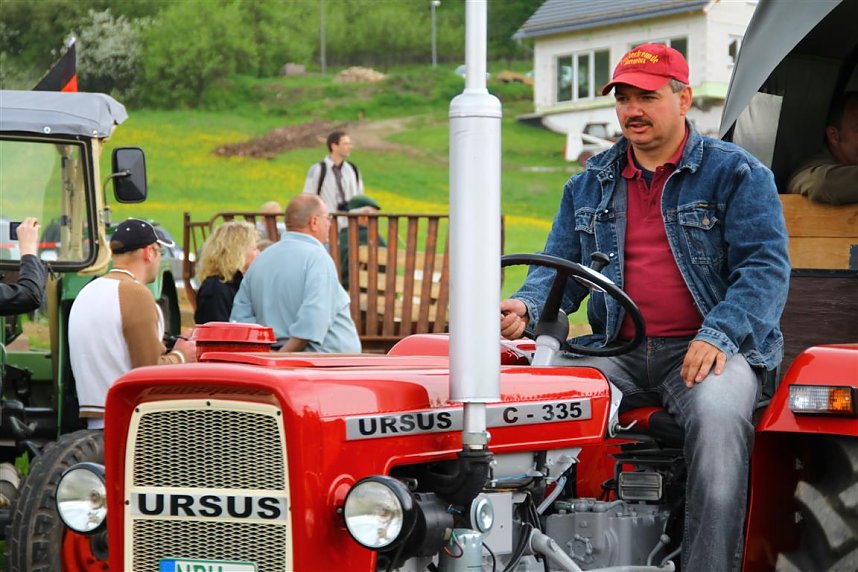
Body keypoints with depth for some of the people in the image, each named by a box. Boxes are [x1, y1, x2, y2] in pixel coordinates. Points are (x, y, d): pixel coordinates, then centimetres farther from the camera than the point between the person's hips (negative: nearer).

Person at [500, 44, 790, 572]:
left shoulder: (736, 173, 3)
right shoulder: (589, 186, 18)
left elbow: (766, 266, -6)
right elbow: (560, 267, 16)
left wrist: (718, 335, -23)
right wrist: (527, 306, -8)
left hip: (704, 351, -4)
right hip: (619, 351, 4)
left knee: (718, 412, -37)